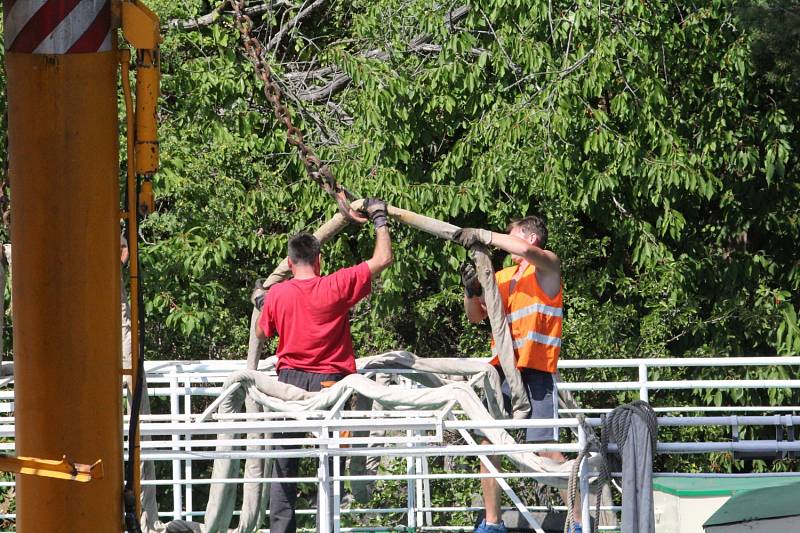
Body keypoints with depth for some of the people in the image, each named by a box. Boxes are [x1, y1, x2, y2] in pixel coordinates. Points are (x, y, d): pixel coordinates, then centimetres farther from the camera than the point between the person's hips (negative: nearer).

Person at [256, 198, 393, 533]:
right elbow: (382, 259, -5)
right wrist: (380, 220, 8)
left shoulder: (276, 294, -1)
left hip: (290, 379, 2)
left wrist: (259, 305, 37)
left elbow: (262, 333, 17)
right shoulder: (337, 286, -8)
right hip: (329, 379, -2)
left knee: (284, 461, 7)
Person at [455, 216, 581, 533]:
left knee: (546, 448, -12)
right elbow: (476, 316, 21)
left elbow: (525, 250, -23)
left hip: (536, 370, -7)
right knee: (488, 441, 4)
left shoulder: (547, 266, -1)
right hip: (503, 368, 7)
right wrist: (471, 290, 1)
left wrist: (483, 235, -15)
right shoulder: (502, 277, 18)